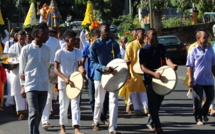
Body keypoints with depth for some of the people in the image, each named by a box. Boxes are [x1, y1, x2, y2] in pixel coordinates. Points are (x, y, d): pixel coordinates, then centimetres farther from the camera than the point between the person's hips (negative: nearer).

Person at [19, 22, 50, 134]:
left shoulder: (47, 50, 9)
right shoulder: (26, 49, -4)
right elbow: (22, 70, 1)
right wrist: (23, 86, -1)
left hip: (44, 86, 5)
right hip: (31, 86, -5)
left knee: (39, 114, 9)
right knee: (34, 113, -14)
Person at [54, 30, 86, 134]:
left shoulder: (77, 52, 5)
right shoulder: (60, 53, -5)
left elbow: (79, 64, -6)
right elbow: (56, 69, -6)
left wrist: (82, 70, -30)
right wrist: (65, 78, -21)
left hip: (75, 81, 2)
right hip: (63, 82, -2)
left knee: (75, 104, -6)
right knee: (63, 105, 6)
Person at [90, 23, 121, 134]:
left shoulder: (114, 44, 6)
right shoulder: (95, 45, 0)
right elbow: (93, 63, -4)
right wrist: (104, 68, -21)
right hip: (100, 76, -1)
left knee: (113, 101, -7)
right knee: (99, 101, 11)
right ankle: (96, 122, 33)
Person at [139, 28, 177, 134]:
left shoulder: (161, 47, 8)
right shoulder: (144, 50, -6)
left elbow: (166, 59, -6)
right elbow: (143, 67, -12)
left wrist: (172, 65, -30)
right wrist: (154, 74, -28)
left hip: (161, 78, 5)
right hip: (149, 79, -5)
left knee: (159, 100, 13)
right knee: (153, 102, -8)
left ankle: (150, 123, 31)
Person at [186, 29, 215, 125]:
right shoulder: (194, 51, -5)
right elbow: (190, 66, -6)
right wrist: (190, 79, -13)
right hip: (197, 80, -4)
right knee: (198, 100, 0)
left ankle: (204, 113, 32)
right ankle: (198, 119, 8)